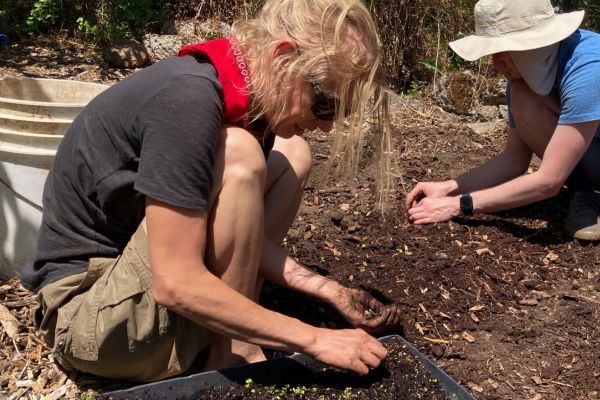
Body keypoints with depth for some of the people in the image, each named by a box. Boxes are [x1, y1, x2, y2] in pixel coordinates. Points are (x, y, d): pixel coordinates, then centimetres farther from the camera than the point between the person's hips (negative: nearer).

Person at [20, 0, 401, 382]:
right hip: (87, 306, -8)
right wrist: (315, 339, -23)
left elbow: (241, 235, 3)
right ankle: (232, 356, -10)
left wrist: (331, 290, -4)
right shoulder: (188, 98, -28)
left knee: (293, 154, 3)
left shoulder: (250, 91, -1)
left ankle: (235, 321, -2)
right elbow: (176, 283, -30)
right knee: (235, 158, -29)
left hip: (154, 264, 8)